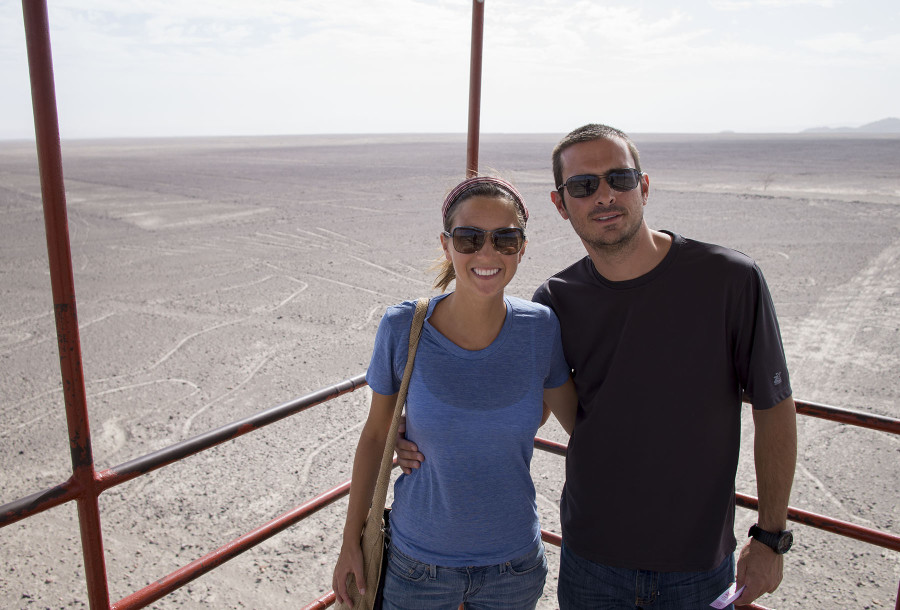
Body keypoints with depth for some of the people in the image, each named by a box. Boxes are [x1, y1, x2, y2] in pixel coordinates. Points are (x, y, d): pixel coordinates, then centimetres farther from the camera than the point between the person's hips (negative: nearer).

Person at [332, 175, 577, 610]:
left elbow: (581, 422, 2)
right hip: (417, 562, -1)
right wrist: (351, 540, 1)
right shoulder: (402, 328, -17)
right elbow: (376, 434, -4)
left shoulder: (541, 328, -13)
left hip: (514, 564, 2)